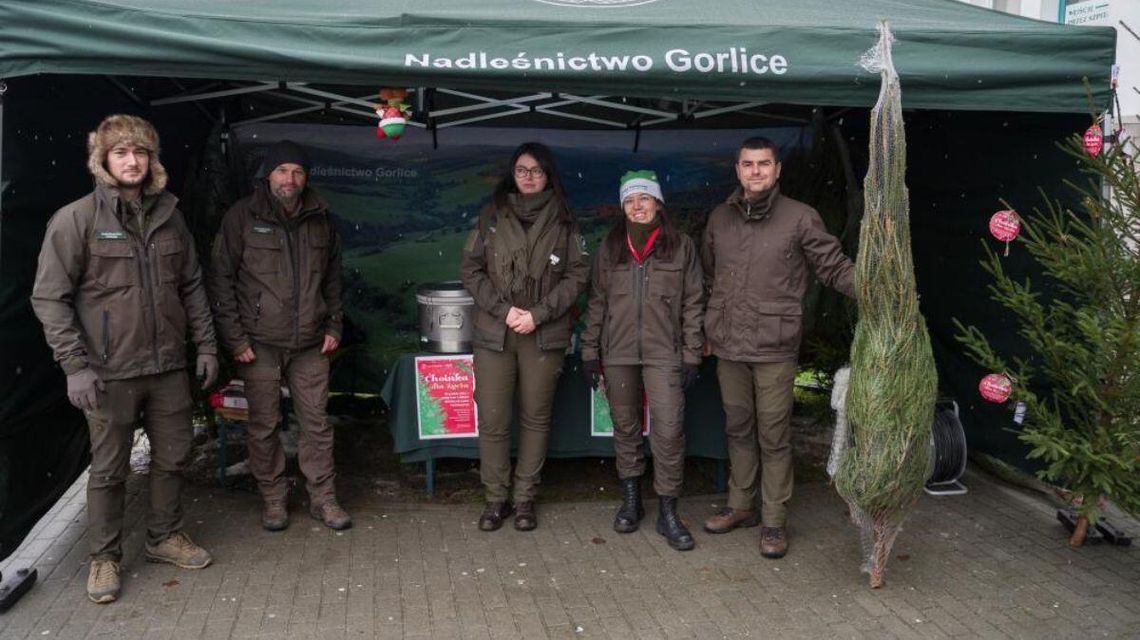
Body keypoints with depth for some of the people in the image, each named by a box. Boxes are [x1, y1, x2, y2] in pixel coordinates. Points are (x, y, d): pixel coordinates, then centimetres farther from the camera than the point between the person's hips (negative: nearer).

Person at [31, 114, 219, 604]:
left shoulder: (168, 216, 7)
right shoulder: (76, 220, -7)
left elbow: (192, 286, 13)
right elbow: (50, 298, -7)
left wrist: (205, 343, 9)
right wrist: (75, 365, -13)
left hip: (169, 366, 4)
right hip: (109, 372, -4)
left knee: (173, 456, 13)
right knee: (109, 469, 7)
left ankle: (164, 537, 33)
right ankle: (104, 557, 24)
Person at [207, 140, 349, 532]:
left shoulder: (321, 219, 8)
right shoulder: (242, 216, -5)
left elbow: (332, 277, 17)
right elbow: (221, 280, -4)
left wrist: (333, 326, 9)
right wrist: (234, 338, -9)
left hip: (309, 343, 3)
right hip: (260, 343, -3)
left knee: (317, 422, 6)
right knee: (264, 426, 6)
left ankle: (323, 498, 18)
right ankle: (273, 498, 22)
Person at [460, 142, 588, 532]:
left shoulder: (562, 220, 6)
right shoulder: (492, 216, 7)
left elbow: (576, 275, 2)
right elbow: (472, 269, 5)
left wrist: (538, 314, -9)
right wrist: (503, 310, -8)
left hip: (544, 335, 0)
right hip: (494, 332, 0)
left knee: (536, 417, 6)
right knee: (492, 420, 0)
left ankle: (525, 499, 19)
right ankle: (495, 499, 15)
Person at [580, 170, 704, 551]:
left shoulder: (681, 247, 3)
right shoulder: (610, 248, 10)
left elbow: (692, 304, 3)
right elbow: (597, 302, 12)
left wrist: (691, 355, -3)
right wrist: (590, 352, 7)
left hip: (663, 353, -2)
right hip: (618, 353, 3)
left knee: (669, 430, -9)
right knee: (625, 427, 10)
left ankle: (668, 513, 3)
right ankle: (631, 501, 25)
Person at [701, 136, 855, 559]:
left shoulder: (799, 218, -4)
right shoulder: (720, 218, 9)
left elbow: (835, 268, -4)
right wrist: (705, 329, 15)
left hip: (774, 349, -4)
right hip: (728, 348, 4)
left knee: (774, 437, 2)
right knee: (738, 429, 16)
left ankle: (774, 521, 16)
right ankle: (741, 506, 32)